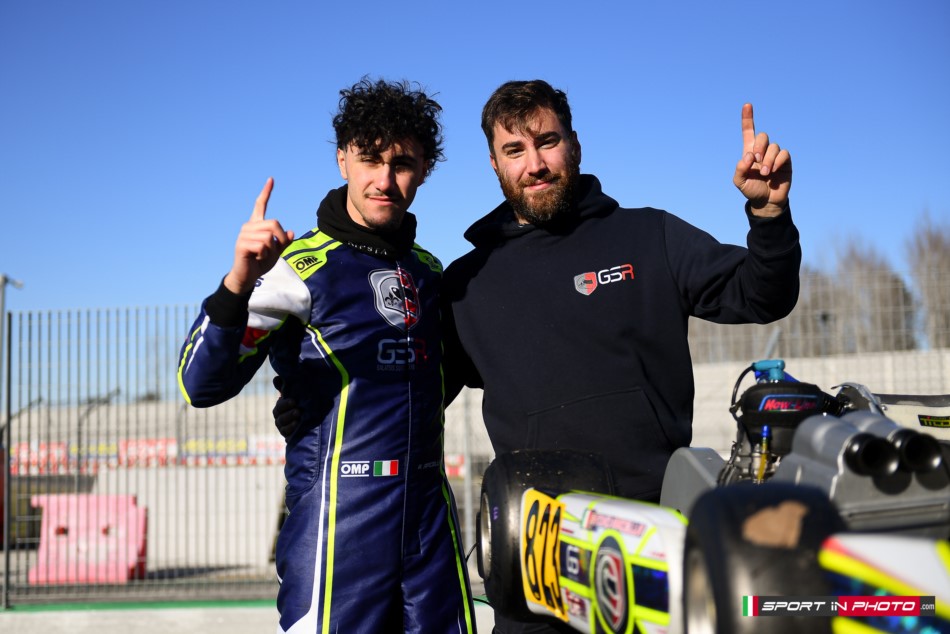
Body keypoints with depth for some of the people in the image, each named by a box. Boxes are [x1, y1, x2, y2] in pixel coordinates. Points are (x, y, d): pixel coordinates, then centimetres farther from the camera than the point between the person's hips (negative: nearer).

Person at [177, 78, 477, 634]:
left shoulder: (430, 271, 13)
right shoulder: (300, 266, -6)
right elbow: (202, 386, -16)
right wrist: (238, 283, -30)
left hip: (430, 511, 6)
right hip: (338, 518, -5)